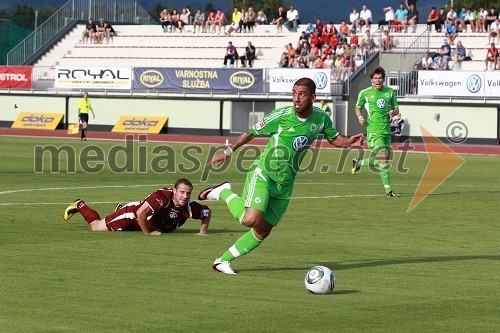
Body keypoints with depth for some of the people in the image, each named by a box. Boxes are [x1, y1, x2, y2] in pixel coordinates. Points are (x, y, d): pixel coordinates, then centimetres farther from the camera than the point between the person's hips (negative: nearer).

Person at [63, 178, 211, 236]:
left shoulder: (189, 206, -26)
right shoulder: (162, 196, -42)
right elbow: (141, 212, -45)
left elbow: (207, 212, -8)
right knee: (96, 226, 13)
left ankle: (120, 209, 58)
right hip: (131, 214, -6)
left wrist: (203, 231, -17)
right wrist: (148, 232, -35)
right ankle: (80, 205, 36)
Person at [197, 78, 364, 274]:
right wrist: (228, 152, -2)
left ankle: (223, 261, 17)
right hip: (262, 175, -5)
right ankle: (225, 193, 3)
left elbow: (333, 138, 16)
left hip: (285, 184, 5)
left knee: (263, 231, 4)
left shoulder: (321, 119, -3)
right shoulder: (282, 116, -15)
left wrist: (348, 142, -6)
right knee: (251, 219, -24)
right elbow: (252, 132, -2)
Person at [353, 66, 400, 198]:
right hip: (373, 129, -5)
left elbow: (396, 108, 14)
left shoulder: (390, 92, 8)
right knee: (383, 156, -16)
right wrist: (359, 117, -6)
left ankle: (359, 163, 33)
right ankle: (388, 190, -10)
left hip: (386, 129, 5)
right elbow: (358, 107, 13)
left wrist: (393, 112, -9)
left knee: (386, 158, 8)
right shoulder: (365, 93, -1)